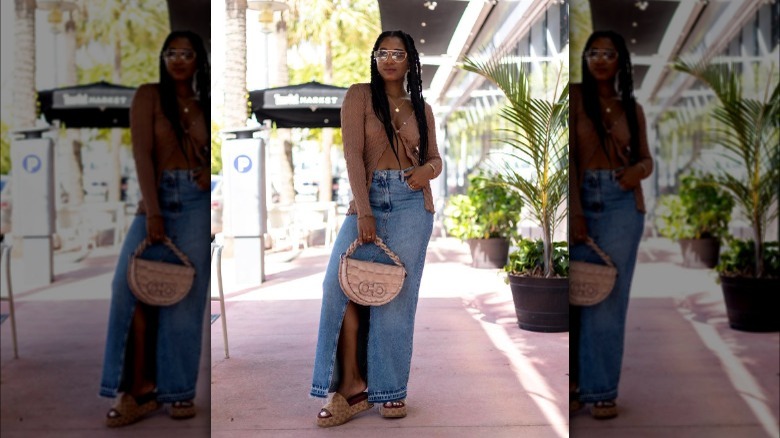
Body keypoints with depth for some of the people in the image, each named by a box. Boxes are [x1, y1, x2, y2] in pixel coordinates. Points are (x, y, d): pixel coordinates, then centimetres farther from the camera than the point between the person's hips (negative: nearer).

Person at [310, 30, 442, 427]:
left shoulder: (421, 108, 13)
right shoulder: (359, 96, 3)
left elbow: (434, 158, 18)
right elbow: (353, 153, -7)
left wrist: (427, 170, -9)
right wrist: (363, 211, -17)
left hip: (412, 204, 2)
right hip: (368, 200, -1)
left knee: (396, 295, 0)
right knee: (341, 284, -14)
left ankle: (390, 389, 6)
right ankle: (351, 385, -7)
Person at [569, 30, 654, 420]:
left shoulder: (632, 108, 11)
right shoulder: (575, 97, 1)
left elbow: (647, 158, 16)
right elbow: (568, 155, -7)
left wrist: (640, 169, -9)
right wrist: (575, 211, -15)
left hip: (623, 205, 2)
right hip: (584, 200, -2)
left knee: (609, 299, 1)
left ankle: (602, 390, 5)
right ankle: (577, 384, 11)